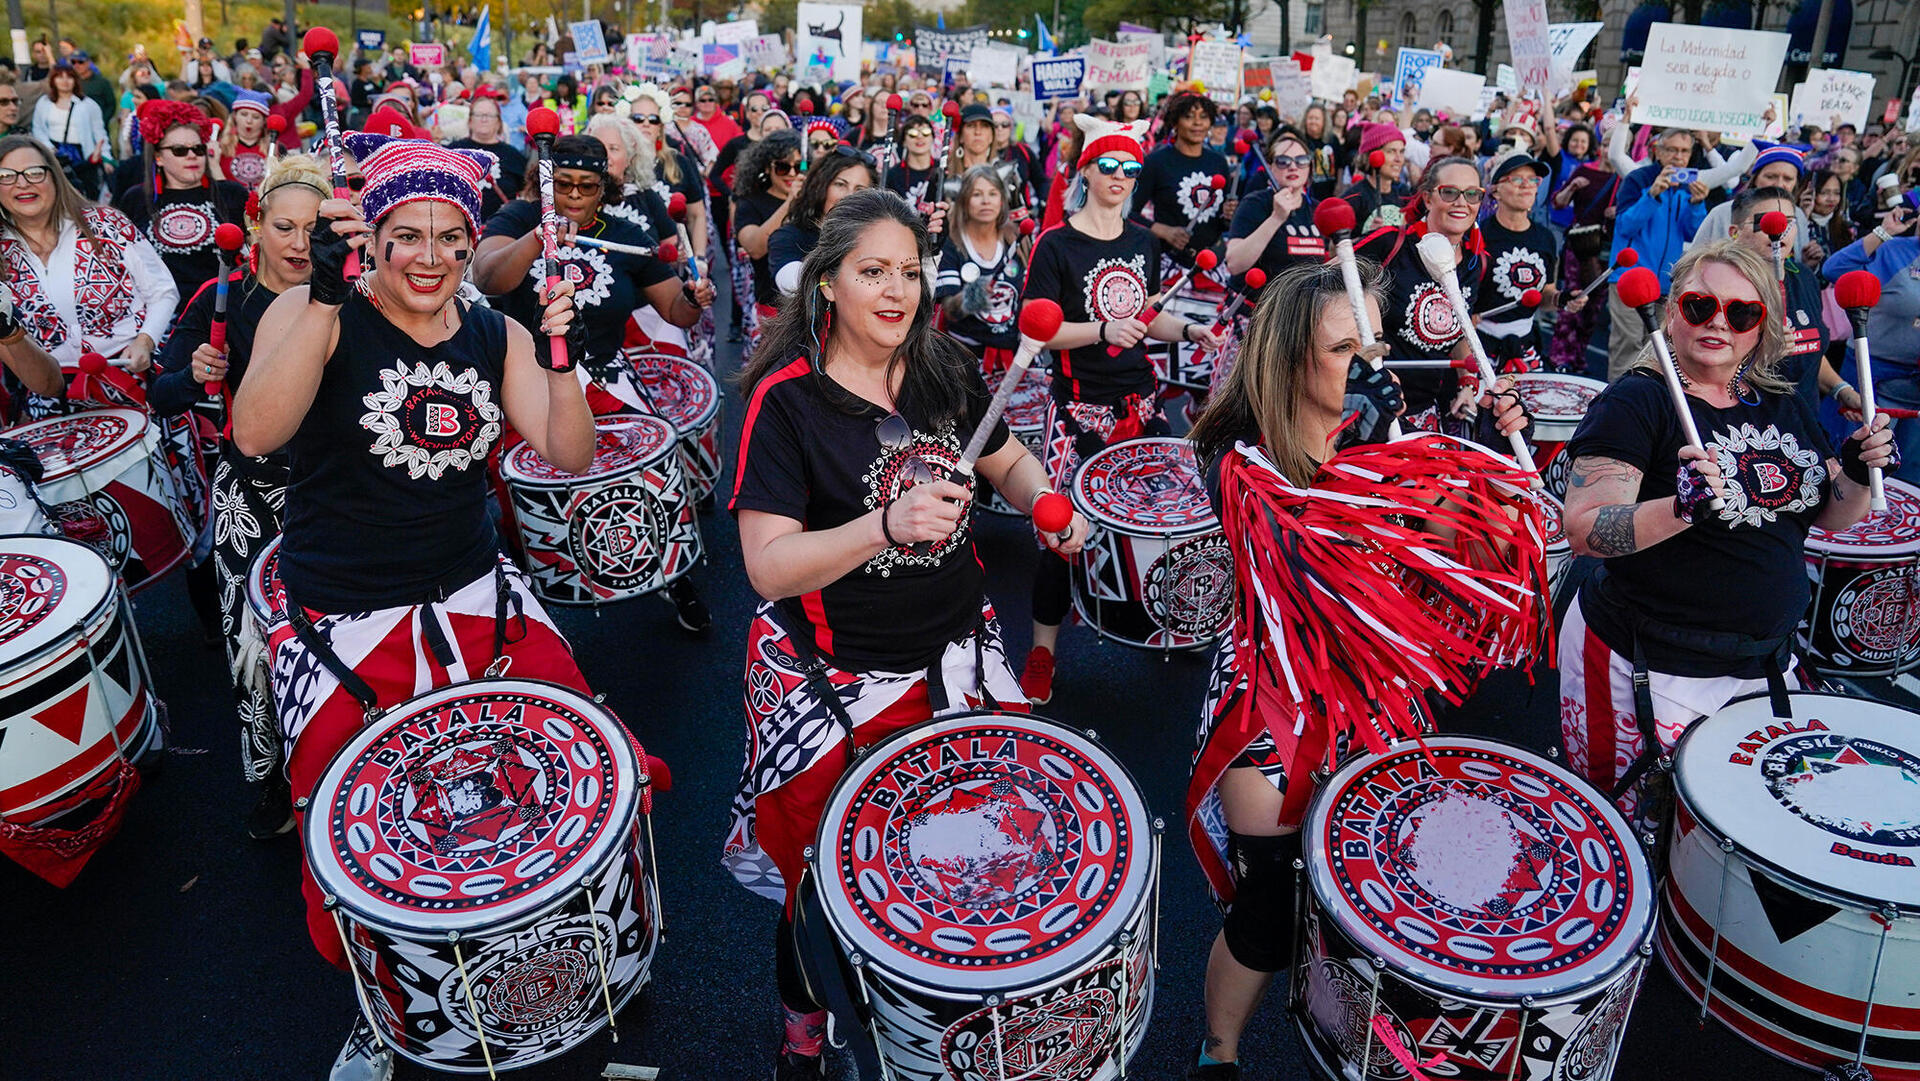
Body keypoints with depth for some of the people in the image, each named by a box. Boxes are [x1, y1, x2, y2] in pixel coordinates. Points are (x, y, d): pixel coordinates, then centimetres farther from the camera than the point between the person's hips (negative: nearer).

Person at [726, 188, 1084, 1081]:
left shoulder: (946, 369, 0)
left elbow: (1009, 461, 16)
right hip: (835, 676, -4)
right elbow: (768, 567, -21)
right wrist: (888, 524, -35)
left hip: (960, 652, 5)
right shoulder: (786, 400, -15)